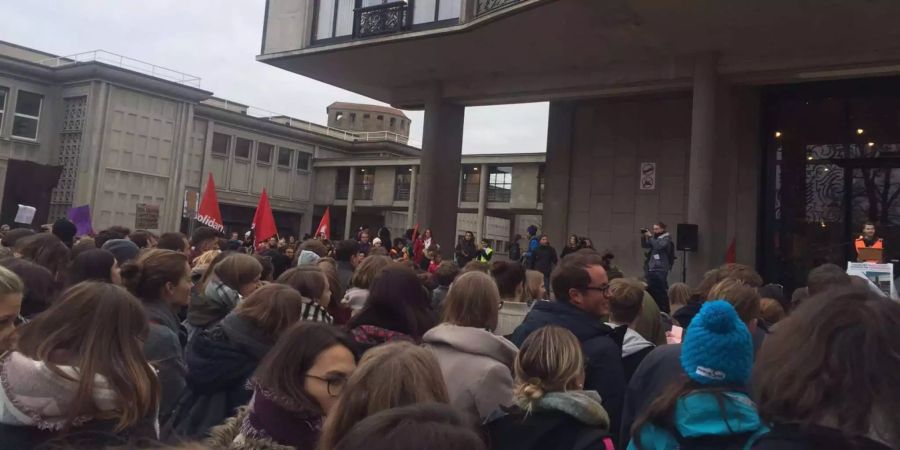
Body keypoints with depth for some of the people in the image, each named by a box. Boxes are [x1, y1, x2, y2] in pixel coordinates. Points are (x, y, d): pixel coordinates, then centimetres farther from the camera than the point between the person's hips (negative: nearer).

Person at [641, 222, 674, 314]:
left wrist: (650, 236, -14)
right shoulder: (654, 237, 14)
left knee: (661, 291, -7)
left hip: (661, 269, -7)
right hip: (651, 268, 7)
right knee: (651, 290, 7)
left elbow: (658, 246, -20)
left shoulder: (666, 238, -4)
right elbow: (644, 245, 14)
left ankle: (664, 310, -2)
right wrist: (644, 236, -1)